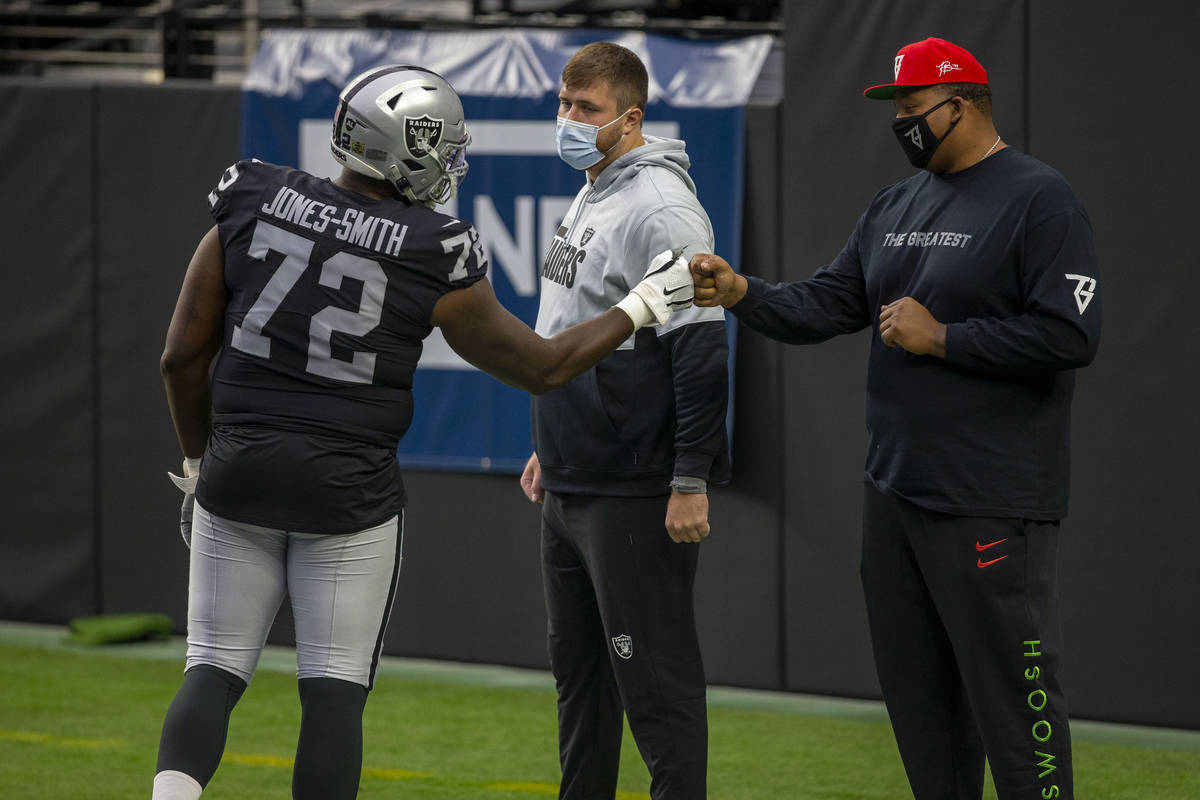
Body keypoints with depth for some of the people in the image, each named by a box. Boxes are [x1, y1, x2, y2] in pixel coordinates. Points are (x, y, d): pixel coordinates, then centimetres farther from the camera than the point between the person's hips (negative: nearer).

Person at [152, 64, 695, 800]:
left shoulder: (255, 208, -2)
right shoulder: (433, 262, -9)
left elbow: (183, 356, 3)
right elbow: (541, 366, 3)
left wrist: (199, 458, 18)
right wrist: (644, 306, 15)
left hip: (238, 473, 3)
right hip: (350, 492, -3)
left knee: (215, 673, 9)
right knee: (335, 691, 6)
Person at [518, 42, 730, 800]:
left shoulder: (661, 209, -16)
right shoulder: (586, 203, 16)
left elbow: (700, 352, -21)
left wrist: (691, 482, -23)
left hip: (634, 496, -10)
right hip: (570, 489, 10)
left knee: (655, 678, -7)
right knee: (578, 672, 15)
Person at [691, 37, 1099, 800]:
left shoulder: (1039, 199, -10)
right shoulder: (895, 206, 16)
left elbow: (1071, 335, -18)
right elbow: (828, 303, 13)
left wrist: (939, 338, -15)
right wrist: (742, 293, -4)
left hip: (992, 503, -9)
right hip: (895, 493, 9)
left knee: (1012, 692, -9)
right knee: (916, 689, 13)